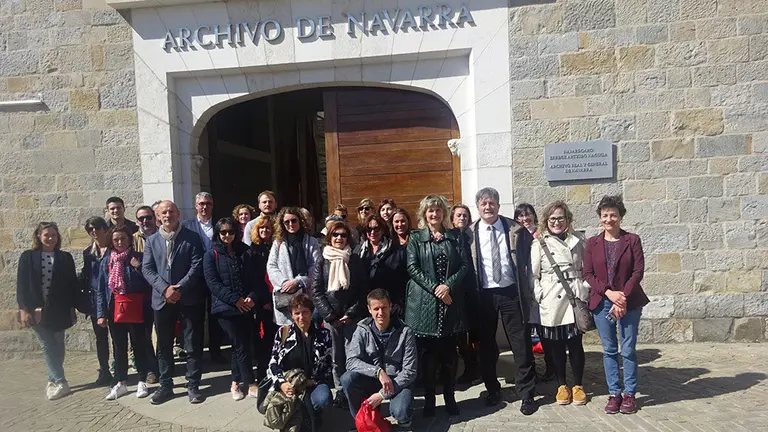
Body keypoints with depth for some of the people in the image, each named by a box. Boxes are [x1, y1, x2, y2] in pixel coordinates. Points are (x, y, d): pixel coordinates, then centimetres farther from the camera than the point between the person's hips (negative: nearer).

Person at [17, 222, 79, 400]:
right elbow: (21, 284, 0)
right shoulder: (28, 257, 3)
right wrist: (24, 309, -8)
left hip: (58, 310, 1)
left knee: (57, 346, 7)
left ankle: (53, 380, 19)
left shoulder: (65, 257, 4)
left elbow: (72, 284, 3)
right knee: (48, 346, 0)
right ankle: (60, 382, 2)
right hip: (37, 310, 0)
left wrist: (71, 307, -1)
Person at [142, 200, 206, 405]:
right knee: (164, 346, 11)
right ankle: (166, 386, 24)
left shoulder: (192, 238, 1)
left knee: (193, 345, 2)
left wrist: (179, 288, -17)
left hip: (189, 298, -3)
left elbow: (197, 265, -7)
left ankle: (193, 386, 13)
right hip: (162, 299, 3)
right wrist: (165, 288, -14)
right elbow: (147, 269, 2)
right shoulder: (151, 241, 10)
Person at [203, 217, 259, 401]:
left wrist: (252, 297, -10)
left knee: (240, 346, 9)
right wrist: (235, 299, -15)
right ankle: (251, 384, 6)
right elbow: (212, 283, -7)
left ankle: (236, 383, 23)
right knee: (241, 346, -5)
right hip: (226, 307, -3)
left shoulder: (244, 252, 10)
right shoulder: (211, 255, 1)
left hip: (246, 307, 4)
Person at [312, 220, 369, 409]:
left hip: (352, 317, 0)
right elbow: (316, 291, 1)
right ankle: (341, 389, 15)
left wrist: (351, 313, -7)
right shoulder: (323, 261, 5)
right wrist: (329, 315, -7)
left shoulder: (355, 260, 6)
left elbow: (363, 290, 3)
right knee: (336, 356, 4)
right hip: (330, 317, 1)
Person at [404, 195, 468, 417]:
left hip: (451, 301, 1)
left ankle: (450, 397, 18)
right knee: (428, 352, 3)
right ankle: (429, 399, 14)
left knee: (449, 352, 5)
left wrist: (448, 285, -12)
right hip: (425, 301, -1)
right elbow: (412, 268, -3)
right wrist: (434, 288, -13)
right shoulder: (416, 237, 6)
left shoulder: (455, 236, 10)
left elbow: (465, 264, 2)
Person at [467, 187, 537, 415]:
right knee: (486, 345, 12)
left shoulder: (516, 230, 1)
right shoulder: (469, 234, -1)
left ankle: (526, 394, 16)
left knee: (521, 344, 2)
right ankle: (492, 389, 30)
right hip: (483, 295, 1)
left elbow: (526, 257, 10)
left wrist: (527, 291, 5)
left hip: (511, 292, 0)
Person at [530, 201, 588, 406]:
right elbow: (532, 275, 1)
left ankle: (578, 385, 22)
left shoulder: (578, 241, 8)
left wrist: (585, 292, 0)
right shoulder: (539, 244, 3)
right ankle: (562, 386, 24)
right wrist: (540, 296, -8)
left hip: (575, 300, 1)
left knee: (575, 344, 5)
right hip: (551, 303, -1)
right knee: (556, 345, 7)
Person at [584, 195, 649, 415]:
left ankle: (629, 394, 18)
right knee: (609, 350, 8)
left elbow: (638, 271, -5)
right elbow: (588, 274, 1)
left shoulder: (632, 240, 0)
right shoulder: (592, 243, 5)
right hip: (602, 302, 2)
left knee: (628, 350, 4)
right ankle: (614, 394, 18)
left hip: (629, 302, -2)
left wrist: (623, 298, -13)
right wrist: (609, 293, -12)